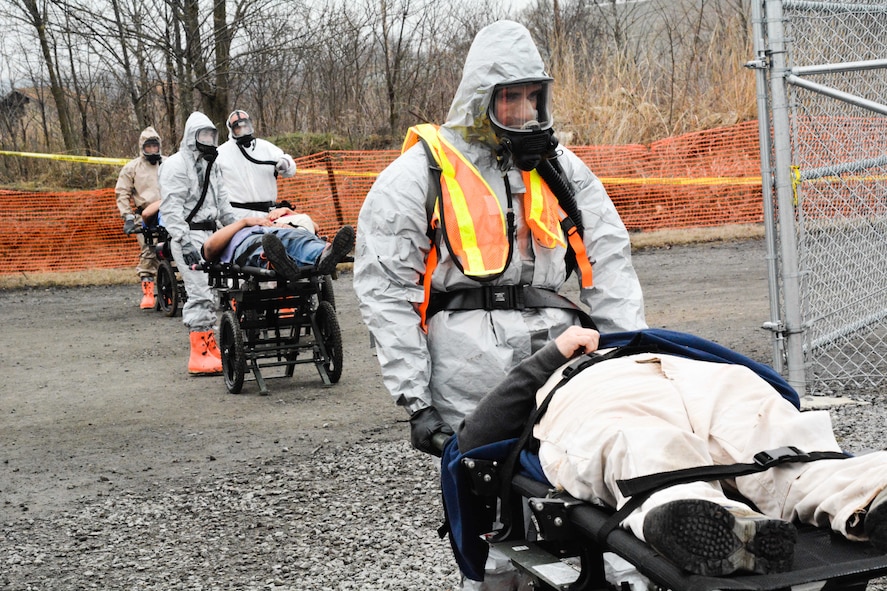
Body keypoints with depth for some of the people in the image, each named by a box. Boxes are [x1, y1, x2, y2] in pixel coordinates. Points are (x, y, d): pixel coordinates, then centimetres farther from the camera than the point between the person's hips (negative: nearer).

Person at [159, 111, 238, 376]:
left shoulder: (210, 165, 23)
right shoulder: (177, 165, -7)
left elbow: (222, 203, 29)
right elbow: (171, 208, -15)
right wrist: (184, 242, -24)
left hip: (210, 234, 9)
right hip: (189, 236, -9)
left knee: (209, 292, 7)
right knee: (200, 292, -13)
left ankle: (210, 348, 13)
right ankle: (199, 355, -12)